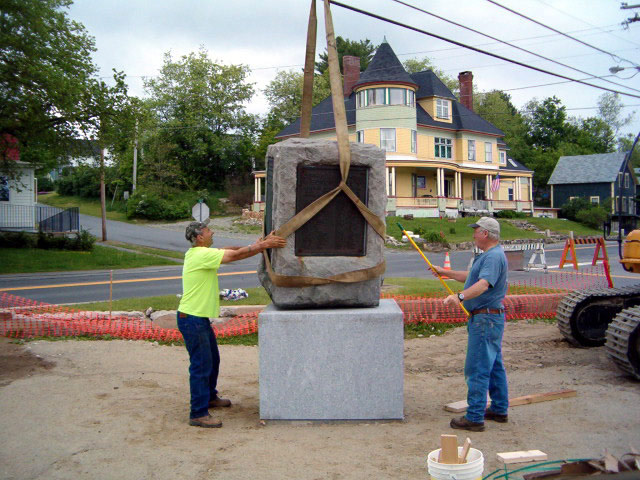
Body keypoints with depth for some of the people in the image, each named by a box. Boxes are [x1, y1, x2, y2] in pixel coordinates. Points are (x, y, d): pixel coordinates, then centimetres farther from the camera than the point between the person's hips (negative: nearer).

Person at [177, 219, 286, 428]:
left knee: (212, 360, 22)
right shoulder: (201, 255, -21)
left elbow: (228, 250, 12)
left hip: (200, 318, 11)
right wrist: (264, 245, -13)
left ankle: (210, 397, 39)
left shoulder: (198, 253, 10)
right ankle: (198, 414, 3)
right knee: (201, 365, -5)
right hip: (192, 319, -11)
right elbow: (236, 255, -19)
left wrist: (256, 245, 2)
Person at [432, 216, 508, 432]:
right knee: (494, 366, 17)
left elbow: (483, 284, -33)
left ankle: (475, 417, -4)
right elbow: (470, 277, 32)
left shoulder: (494, 256, -17)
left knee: (477, 369, -8)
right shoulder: (489, 255, 19)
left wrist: (460, 296, -45)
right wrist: (445, 272, 32)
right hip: (490, 318, 11)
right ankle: (499, 410, 28)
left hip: (486, 319, -11)